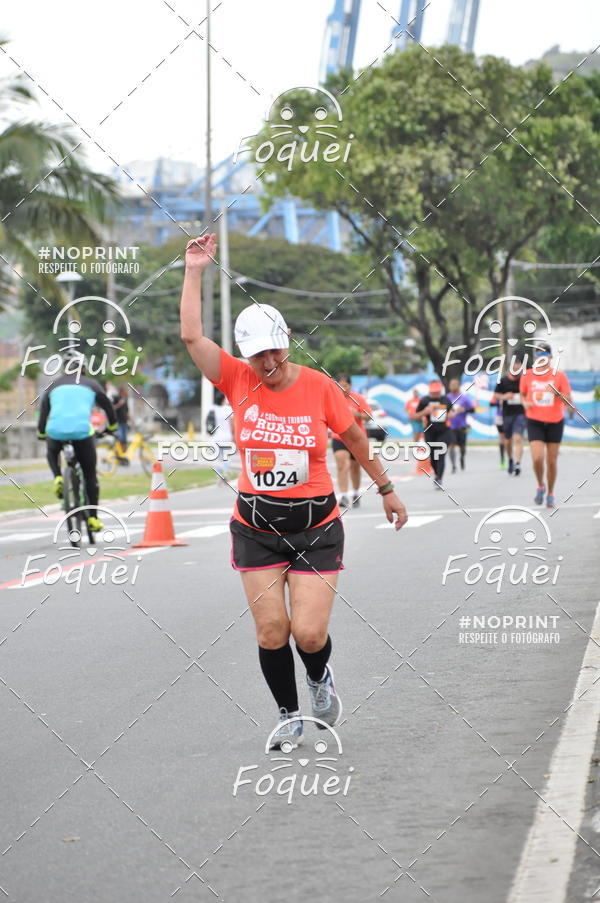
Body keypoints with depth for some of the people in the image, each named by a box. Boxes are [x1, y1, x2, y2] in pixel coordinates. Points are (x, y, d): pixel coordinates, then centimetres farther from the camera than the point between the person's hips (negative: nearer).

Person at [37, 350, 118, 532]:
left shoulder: (54, 385, 21)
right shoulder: (91, 385, 19)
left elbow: (43, 411, 23)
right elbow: (108, 406, 29)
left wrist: (41, 434, 37)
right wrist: (112, 427, 46)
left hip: (56, 430, 1)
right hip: (82, 430, -1)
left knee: (52, 452, 37)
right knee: (90, 476, 14)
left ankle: (58, 478, 9)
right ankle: (93, 518, 12)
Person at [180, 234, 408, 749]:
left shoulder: (318, 386, -6)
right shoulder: (238, 382, -4)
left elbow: (355, 438, 9)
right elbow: (192, 336, -13)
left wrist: (386, 489, 17)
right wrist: (194, 271, -13)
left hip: (315, 526, -1)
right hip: (256, 527, 2)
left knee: (309, 633, -8)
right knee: (271, 631, -2)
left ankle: (321, 678, 28)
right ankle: (289, 716, 20)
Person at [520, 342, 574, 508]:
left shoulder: (559, 375, -5)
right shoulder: (527, 375, -1)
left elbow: (569, 401, -5)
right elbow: (522, 394, 17)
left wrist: (558, 394, -24)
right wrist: (525, 403, -5)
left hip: (555, 422, 0)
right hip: (535, 422, 0)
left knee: (552, 461, 5)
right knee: (537, 458, -16)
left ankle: (550, 494, 24)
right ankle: (540, 486, 12)